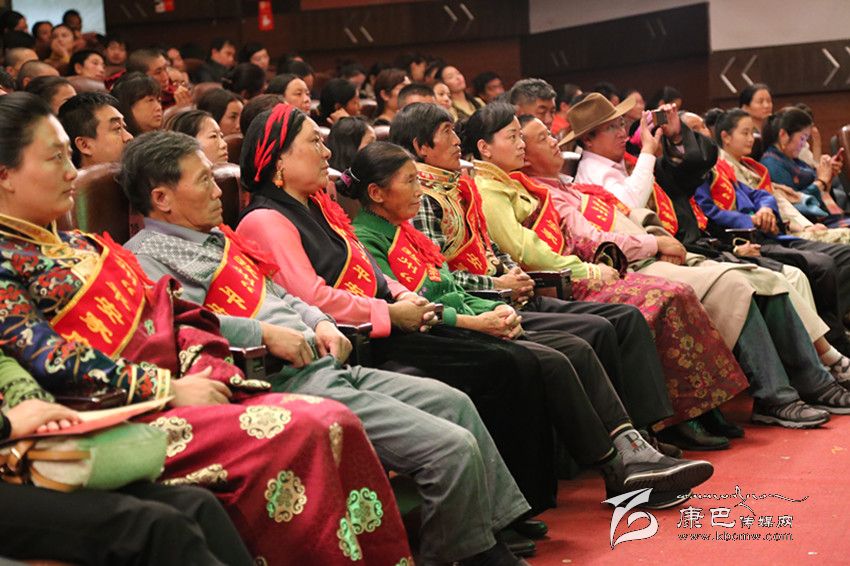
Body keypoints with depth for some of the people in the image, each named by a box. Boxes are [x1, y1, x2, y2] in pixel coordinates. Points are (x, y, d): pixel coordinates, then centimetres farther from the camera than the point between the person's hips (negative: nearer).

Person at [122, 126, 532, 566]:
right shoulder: (148, 255, -7)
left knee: (455, 404, 13)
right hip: (282, 383, -10)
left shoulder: (215, 237, 22)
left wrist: (320, 324, 10)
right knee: (452, 448, -15)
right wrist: (267, 334, -24)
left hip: (323, 365, 10)